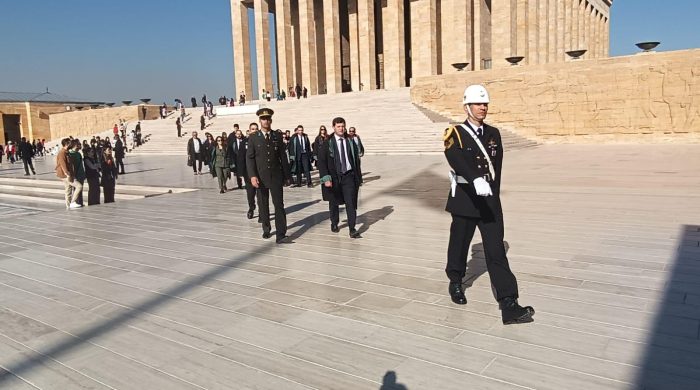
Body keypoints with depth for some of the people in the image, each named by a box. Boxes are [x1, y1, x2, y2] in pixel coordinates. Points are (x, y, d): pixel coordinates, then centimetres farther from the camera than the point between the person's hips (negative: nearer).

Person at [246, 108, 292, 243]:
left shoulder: (277, 136, 6)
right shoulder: (253, 137, 2)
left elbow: (283, 156, 7)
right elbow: (249, 158, -3)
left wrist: (287, 175, 5)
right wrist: (252, 175, -14)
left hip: (276, 176, 0)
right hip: (261, 177, 0)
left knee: (279, 204, -6)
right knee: (263, 205, 10)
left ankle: (281, 234, -8)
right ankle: (266, 230, 25)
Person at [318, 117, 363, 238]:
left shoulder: (350, 142, 6)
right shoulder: (327, 144, -4)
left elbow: (356, 160, 10)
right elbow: (321, 162, -7)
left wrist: (359, 177, 6)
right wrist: (326, 178, -16)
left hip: (349, 176, 1)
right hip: (334, 177, -1)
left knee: (350, 202, -8)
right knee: (334, 202, 13)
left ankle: (352, 229, -7)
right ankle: (334, 224, 34)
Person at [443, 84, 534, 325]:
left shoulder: (494, 134, 9)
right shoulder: (455, 134, -7)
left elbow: (497, 166, 15)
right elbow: (456, 158, -28)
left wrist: (493, 195, 14)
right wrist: (476, 180, -45)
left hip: (490, 201, 3)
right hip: (465, 200, -3)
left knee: (497, 252, -3)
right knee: (459, 245, 13)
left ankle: (509, 305, -7)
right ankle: (456, 283, 39)